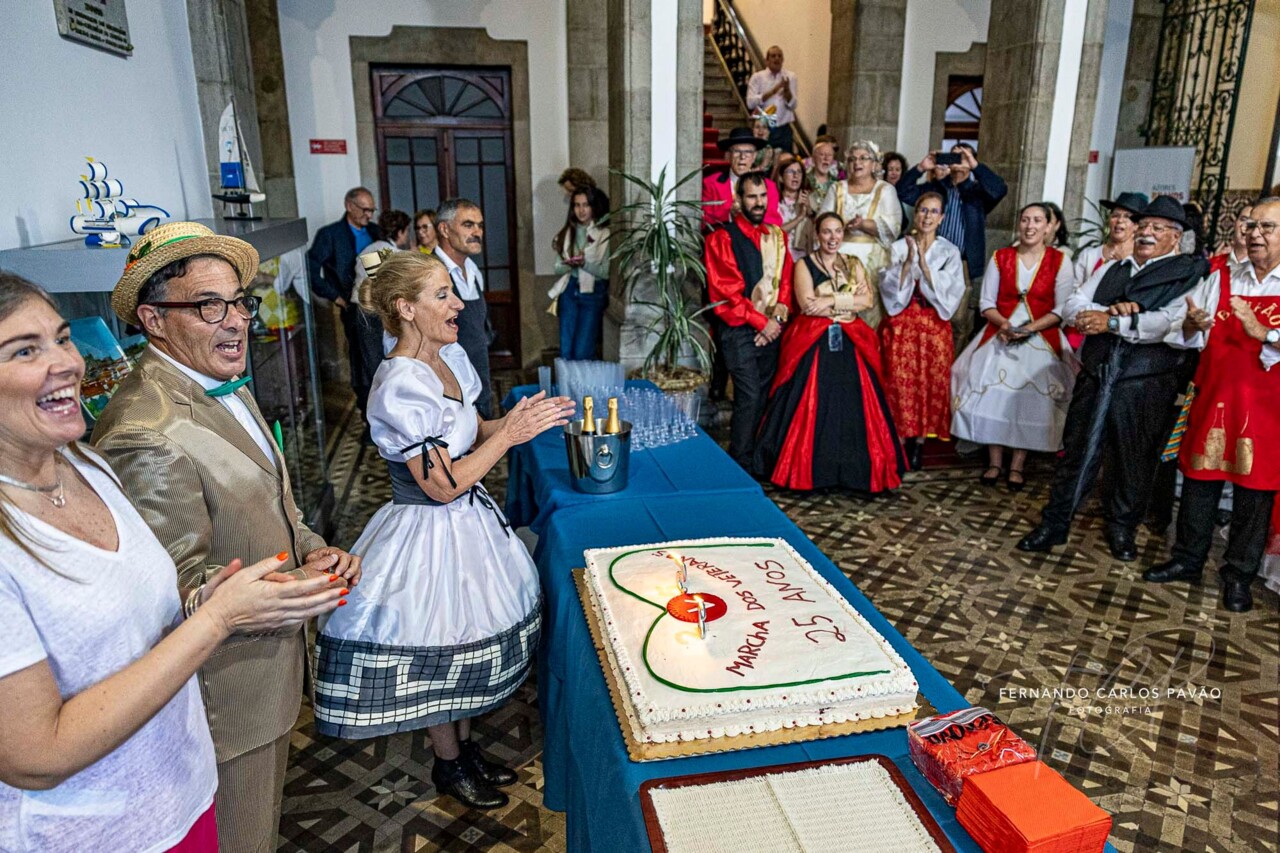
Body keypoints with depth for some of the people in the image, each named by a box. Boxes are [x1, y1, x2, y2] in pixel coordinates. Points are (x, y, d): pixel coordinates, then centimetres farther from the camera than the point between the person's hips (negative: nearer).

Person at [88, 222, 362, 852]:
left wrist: (312, 550, -4)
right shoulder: (145, 434, -27)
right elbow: (181, 589, -24)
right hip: (224, 693, -9)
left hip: (272, 665, 9)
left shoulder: (226, 388, 5)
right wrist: (286, 589, -38)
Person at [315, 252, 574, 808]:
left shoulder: (451, 357, 1)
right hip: (431, 534, -8)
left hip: (468, 522, 8)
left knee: (467, 641, 21)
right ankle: (448, 764, 36)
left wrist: (527, 419, -5)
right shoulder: (400, 385, -26)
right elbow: (443, 484, -25)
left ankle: (465, 745, 43)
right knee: (438, 652, 12)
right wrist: (511, 433, -23)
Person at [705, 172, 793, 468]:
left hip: (770, 329, 6)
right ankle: (740, 466, -1)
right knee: (749, 397, -11)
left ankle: (756, 459, 20)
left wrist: (778, 316, -4)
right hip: (739, 330, -6)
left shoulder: (777, 236, 14)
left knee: (763, 396, 9)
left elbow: (786, 280, 14)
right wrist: (761, 322, -11)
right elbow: (726, 290, -11)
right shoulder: (722, 238, -5)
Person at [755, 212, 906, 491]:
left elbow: (868, 301, 1)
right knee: (812, 407, -5)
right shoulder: (804, 265, 3)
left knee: (851, 406, 1)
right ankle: (807, 469, 4)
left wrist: (831, 300, -11)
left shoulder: (854, 265, 15)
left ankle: (852, 469, 10)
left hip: (849, 345, 4)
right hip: (813, 344, -3)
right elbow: (807, 304, -11)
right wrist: (849, 300, -8)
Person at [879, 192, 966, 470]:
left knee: (930, 380, -2)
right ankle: (898, 439, 4)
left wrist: (924, 263, -12)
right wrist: (908, 260, -16)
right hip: (901, 322, 0)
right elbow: (889, 287, -4)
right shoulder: (899, 247, 6)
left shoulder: (950, 251, 7)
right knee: (900, 380, -5)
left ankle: (919, 442, 9)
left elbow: (949, 290, -5)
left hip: (934, 324, 1)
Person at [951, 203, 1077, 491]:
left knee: (1031, 399, -11)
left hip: (1041, 341, -1)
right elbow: (986, 303, 5)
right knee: (992, 395, -11)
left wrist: (1030, 328, -16)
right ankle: (995, 461, 1)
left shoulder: (1059, 261, 2)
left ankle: (1017, 464, 0)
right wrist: (1003, 323, -13)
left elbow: (1061, 310, -2)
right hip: (1000, 335, 2)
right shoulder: (1000, 258, 8)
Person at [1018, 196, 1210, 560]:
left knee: (1133, 462, 9)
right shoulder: (1111, 271, 17)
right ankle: (1053, 526, 15)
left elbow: (1174, 322, -17)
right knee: (1075, 453, 6)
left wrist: (1112, 322, -14)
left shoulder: (1190, 274, -2)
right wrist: (1111, 309, -12)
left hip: (1146, 386, -4)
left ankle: (1122, 530, 28)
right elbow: (1071, 307, 6)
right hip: (1095, 377, 4)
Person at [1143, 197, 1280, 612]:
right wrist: (1193, 324, -11)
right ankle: (1187, 560, 22)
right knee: (1199, 477, 9)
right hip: (1213, 395, 3)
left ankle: (1239, 575, 17)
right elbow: (1184, 337, 9)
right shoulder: (1221, 279, 9)